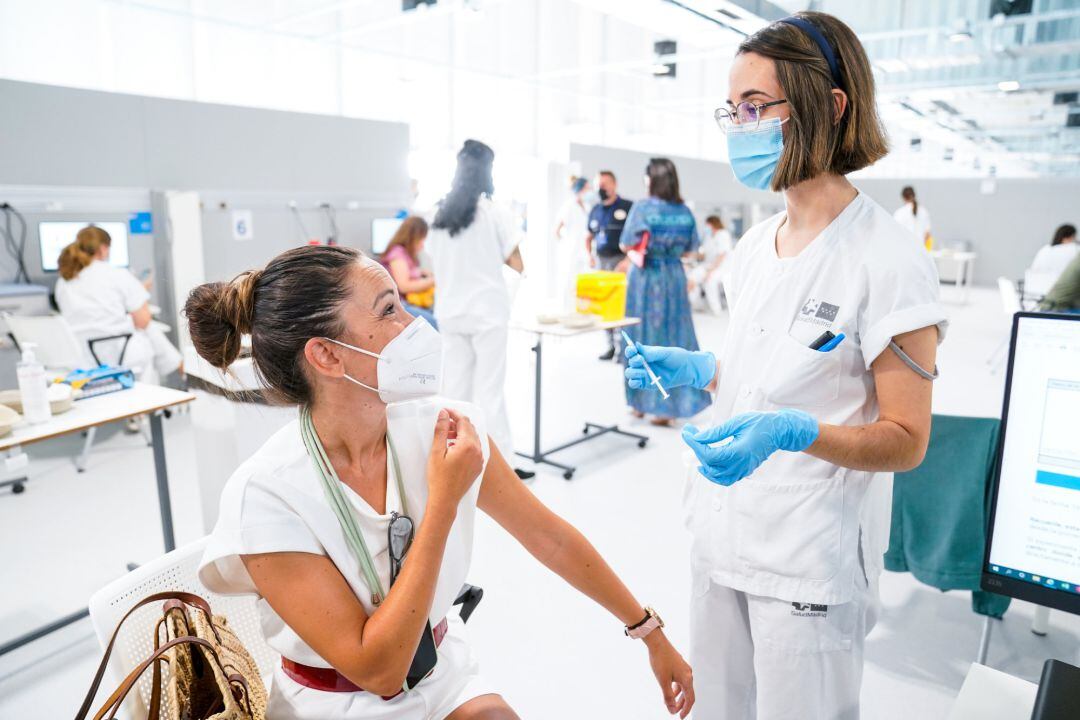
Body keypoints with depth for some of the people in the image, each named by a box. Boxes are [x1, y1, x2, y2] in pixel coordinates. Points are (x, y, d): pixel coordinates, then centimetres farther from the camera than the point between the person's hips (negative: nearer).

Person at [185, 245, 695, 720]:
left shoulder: (440, 428, -14)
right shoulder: (265, 493, -24)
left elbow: (551, 538, -4)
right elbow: (378, 670, -22)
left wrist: (650, 632, 3)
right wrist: (444, 502, -28)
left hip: (446, 675, 3)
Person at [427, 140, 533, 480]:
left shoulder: (440, 214, 7)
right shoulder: (494, 212, -7)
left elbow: (437, 262, 13)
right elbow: (517, 264, -6)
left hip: (450, 310, 5)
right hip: (487, 311, -5)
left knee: (456, 384, 11)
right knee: (490, 387, -1)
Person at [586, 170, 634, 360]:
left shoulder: (627, 207, -7)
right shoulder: (595, 210, 13)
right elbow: (588, 237, 26)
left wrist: (628, 260, -18)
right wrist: (590, 256, 9)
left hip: (620, 260, -6)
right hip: (600, 261, 6)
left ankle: (622, 346, -3)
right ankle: (611, 345, 18)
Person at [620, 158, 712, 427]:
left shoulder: (642, 207, -9)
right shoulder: (685, 211, 3)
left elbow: (625, 245, -5)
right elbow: (691, 249, 8)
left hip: (646, 279, -3)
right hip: (674, 279, 3)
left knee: (645, 337, 7)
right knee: (676, 337, 8)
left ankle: (643, 402, 15)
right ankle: (670, 404, 11)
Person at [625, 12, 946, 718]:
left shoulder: (886, 258, -16)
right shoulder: (755, 245, 6)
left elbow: (906, 439, -14)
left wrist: (793, 432, -30)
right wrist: (691, 368, 1)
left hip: (811, 561, -6)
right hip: (723, 531, 7)